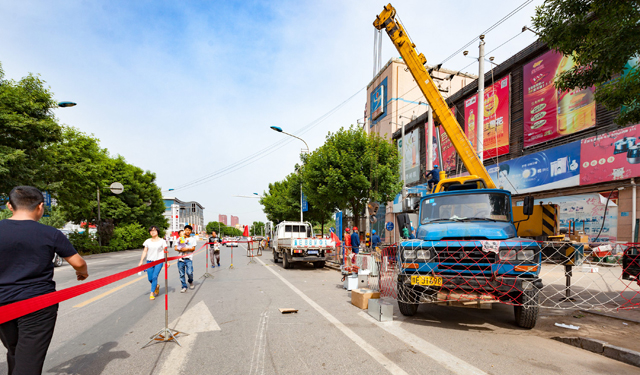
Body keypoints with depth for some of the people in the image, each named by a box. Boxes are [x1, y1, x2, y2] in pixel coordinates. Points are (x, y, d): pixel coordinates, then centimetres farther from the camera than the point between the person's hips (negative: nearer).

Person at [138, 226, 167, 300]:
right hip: (149, 261, 3)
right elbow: (145, 251, 7)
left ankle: (152, 293, -2)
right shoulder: (148, 241, 8)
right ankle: (156, 286, 34)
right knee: (150, 278, 3)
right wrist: (141, 261, 0)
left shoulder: (162, 241, 1)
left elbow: (165, 252, 2)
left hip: (159, 261, -3)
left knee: (155, 277, -12)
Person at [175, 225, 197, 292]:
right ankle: (184, 287, 15)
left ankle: (191, 282, 18)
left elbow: (193, 248, 0)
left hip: (189, 259, -2)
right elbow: (175, 248, 6)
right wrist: (181, 250, -10)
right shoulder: (180, 239, 12)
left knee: (189, 273, -12)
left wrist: (187, 249, -16)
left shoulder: (192, 239, 9)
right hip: (180, 258, 2)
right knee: (181, 274, 2)